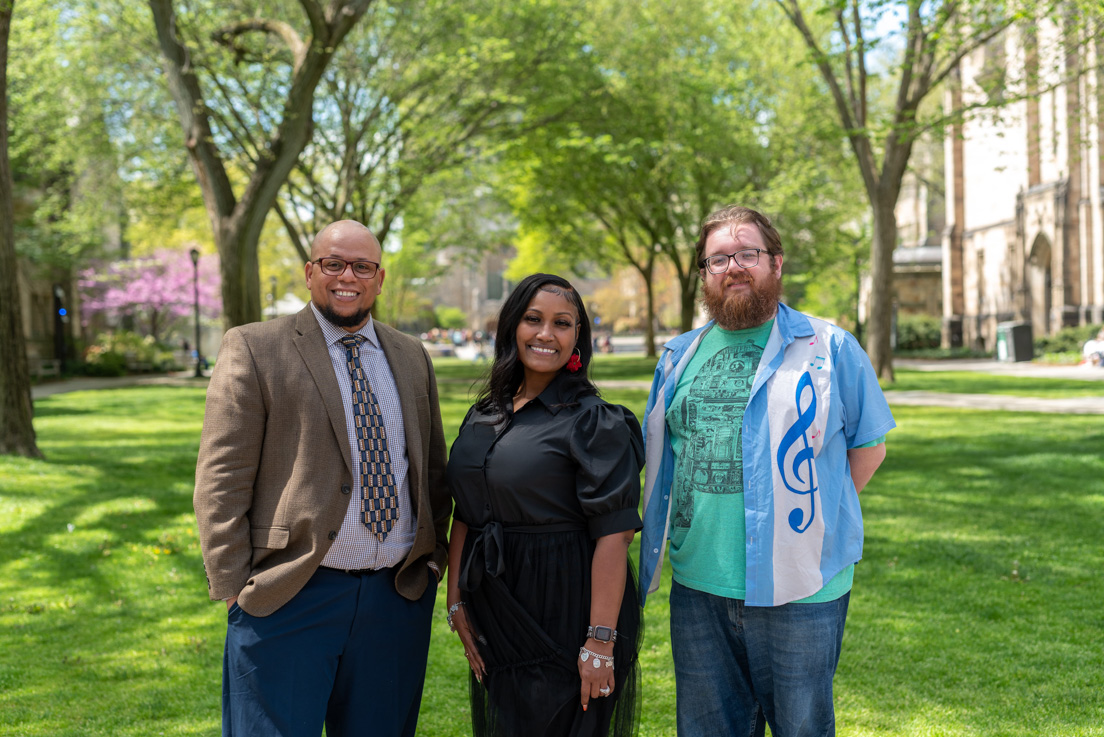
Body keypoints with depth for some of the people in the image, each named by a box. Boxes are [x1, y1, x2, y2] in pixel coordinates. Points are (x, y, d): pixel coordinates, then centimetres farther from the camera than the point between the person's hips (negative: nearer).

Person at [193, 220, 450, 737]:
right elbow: (220, 481, -6)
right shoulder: (254, 350, -3)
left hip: (398, 596, 4)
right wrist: (235, 587, -10)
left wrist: (433, 556, 8)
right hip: (287, 598, -4)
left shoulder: (412, 358, 12)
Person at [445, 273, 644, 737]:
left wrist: (601, 641, -22)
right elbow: (464, 517, 13)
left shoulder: (592, 421, -10)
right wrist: (456, 603, 6)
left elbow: (613, 535, -17)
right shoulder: (482, 418, 9)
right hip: (494, 620, 6)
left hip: (565, 622, -6)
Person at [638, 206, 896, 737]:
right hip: (697, 588, 4)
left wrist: (816, 512, -2)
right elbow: (659, 452, 20)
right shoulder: (680, 356, 11)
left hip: (797, 591, -3)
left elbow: (869, 446, 4)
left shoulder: (829, 349, -1)